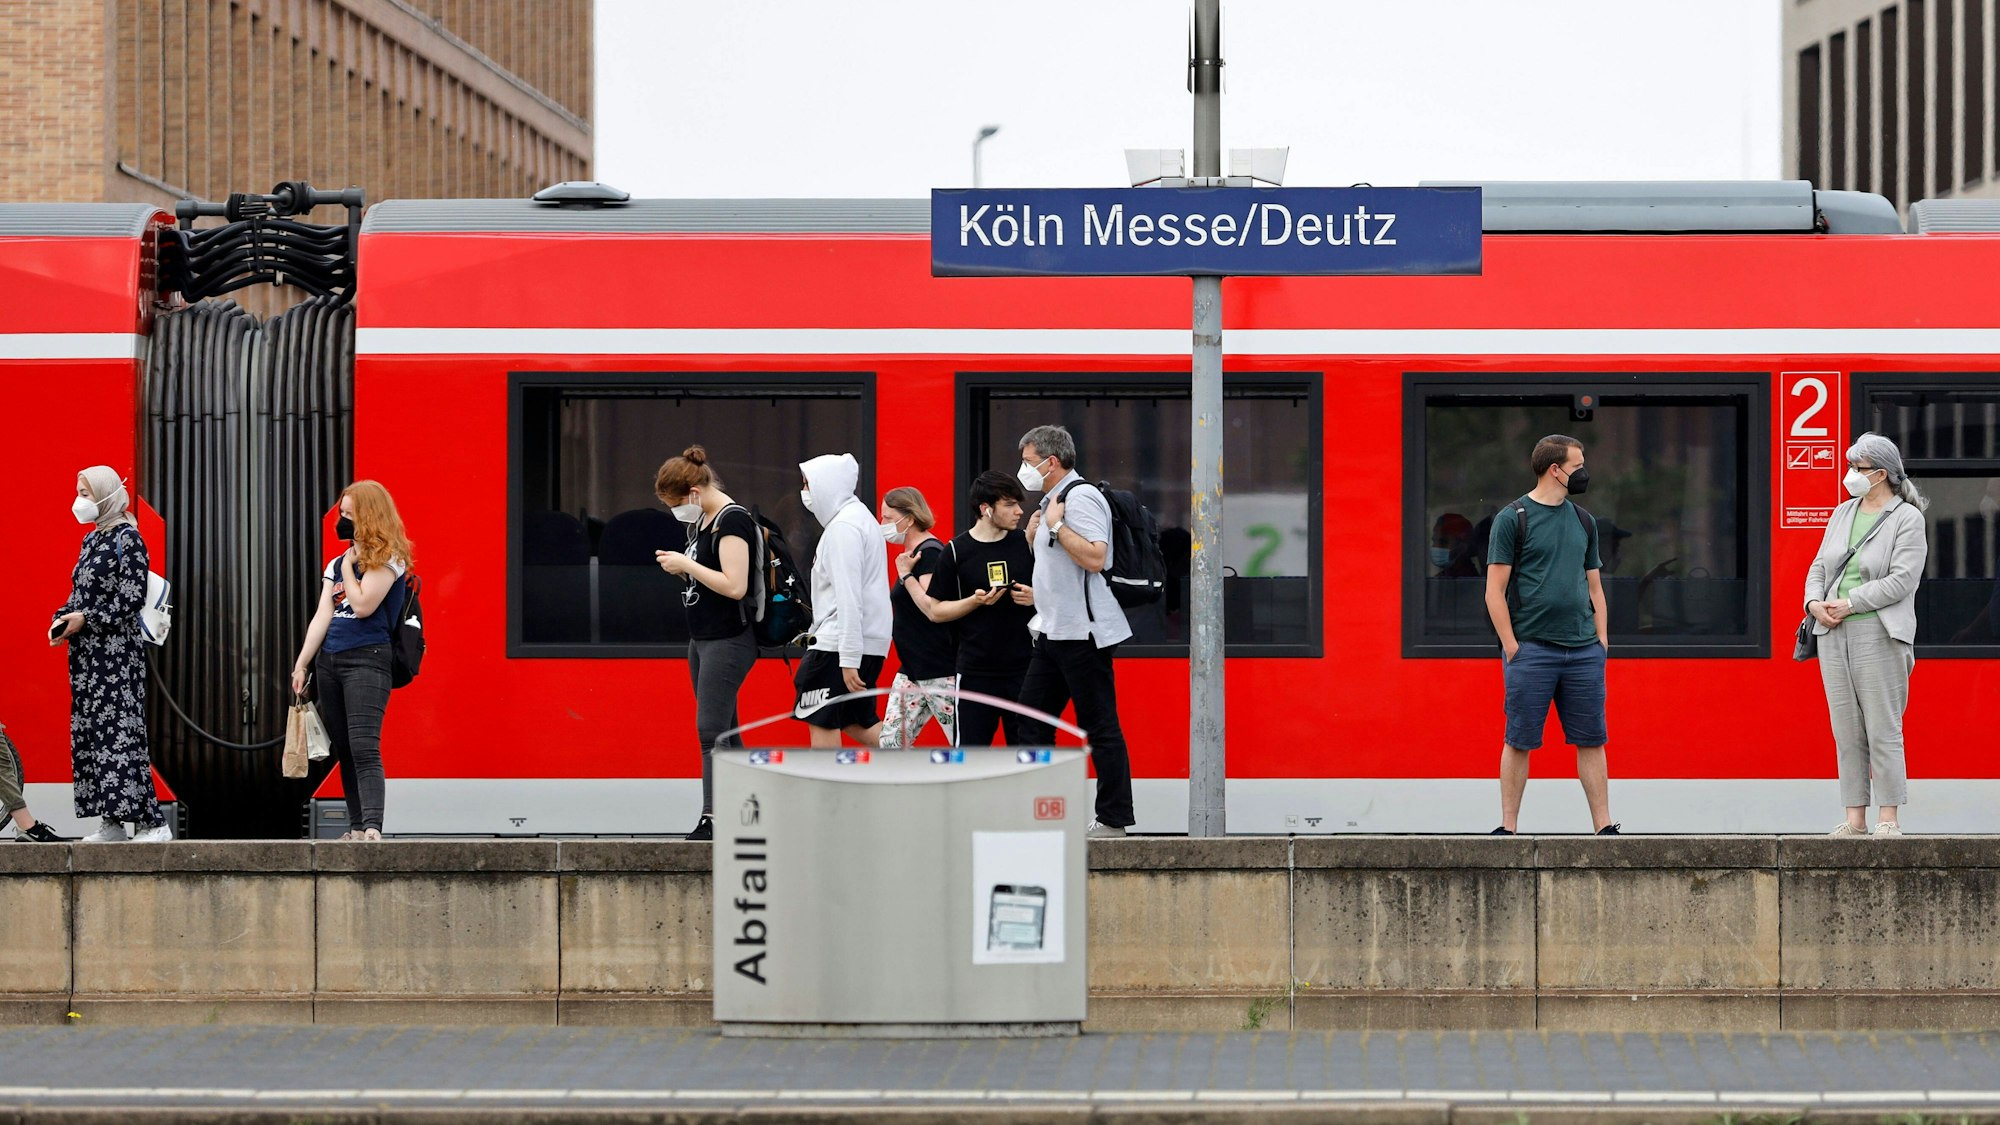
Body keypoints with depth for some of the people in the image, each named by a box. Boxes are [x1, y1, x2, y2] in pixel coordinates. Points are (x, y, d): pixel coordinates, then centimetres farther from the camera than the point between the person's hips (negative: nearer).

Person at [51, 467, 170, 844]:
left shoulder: (127, 540, -9)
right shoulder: (91, 540, 16)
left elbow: (131, 599, -15)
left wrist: (85, 619, -17)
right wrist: (62, 619, 2)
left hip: (116, 649, -9)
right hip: (86, 651, 9)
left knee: (119, 732, -13)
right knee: (88, 733, 6)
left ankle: (153, 822, -13)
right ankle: (113, 823, 9)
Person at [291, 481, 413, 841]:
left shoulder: (388, 560, -4)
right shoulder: (336, 564, 18)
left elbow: (363, 605, -15)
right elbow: (323, 615, 13)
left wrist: (351, 562, -3)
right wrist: (301, 664, 7)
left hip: (366, 659, -8)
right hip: (329, 660, 8)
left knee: (363, 747, -20)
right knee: (343, 750, 7)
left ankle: (372, 826, -29)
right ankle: (356, 827, 11)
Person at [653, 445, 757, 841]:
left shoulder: (733, 520, -16)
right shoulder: (700, 520, 13)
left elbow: (735, 586, -24)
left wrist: (686, 565, -17)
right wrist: (679, 565, 3)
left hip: (728, 641, -10)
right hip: (702, 639, 10)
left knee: (711, 729, -12)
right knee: (725, 732, 11)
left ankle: (712, 819, -11)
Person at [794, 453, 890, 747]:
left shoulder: (843, 527, -15)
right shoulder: (860, 517, 16)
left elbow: (849, 598, -21)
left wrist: (848, 659, -24)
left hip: (839, 644, -10)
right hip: (870, 640, 10)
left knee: (821, 722, -3)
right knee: (856, 721, 16)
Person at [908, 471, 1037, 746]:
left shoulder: (1026, 543, 3)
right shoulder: (955, 552, -3)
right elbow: (936, 610, 0)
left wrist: (1035, 597, -8)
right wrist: (975, 602, -15)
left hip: (1023, 668, 2)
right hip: (976, 670, -2)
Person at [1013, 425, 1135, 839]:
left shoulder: (1080, 497, -13)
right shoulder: (1054, 500, 19)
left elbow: (1094, 557, -26)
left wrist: (1056, 526, -20)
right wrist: (1035, 537, 13)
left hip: (1083, 632, -11)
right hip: (1055, 631, 11)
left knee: (1099, 727, -6)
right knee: (1032, 717, 10)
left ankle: (1114, 819, -3)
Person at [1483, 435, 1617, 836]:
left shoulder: (1583, 521, 15)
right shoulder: (1512, 518, -3)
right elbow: (1494, 592, -5)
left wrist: (1601, 641, 9)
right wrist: (1511, 647, -11)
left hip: (1583, 651, 5)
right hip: (1531, 649, -5)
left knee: (1592, 740, 4)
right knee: (1519, 741, -1)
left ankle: (1604, 827, 8)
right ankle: (1508, 828, 6)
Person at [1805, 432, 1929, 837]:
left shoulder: (1907, 519, -4)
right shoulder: (1843, 513, 15)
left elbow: (1902, 579, -13)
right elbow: (1820, 566, 17)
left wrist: (1849, 605, -15)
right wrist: (1814, 602, -4)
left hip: (1878, 633, -6)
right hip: (1833, 633, 6)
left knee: (1883, 730, -5)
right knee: (1846, 730, 6)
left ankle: (1889, 818, -1)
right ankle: (1854, 818, 9)